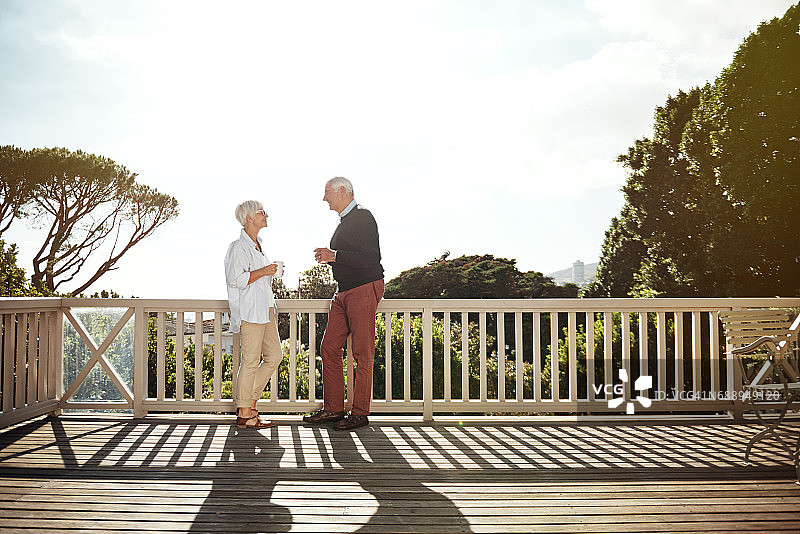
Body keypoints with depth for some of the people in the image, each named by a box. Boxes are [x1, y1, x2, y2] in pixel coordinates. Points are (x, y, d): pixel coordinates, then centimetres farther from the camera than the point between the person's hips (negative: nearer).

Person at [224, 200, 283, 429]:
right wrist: (263, 272, -15)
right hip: (250, 310, -10)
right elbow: (235, 279, -19)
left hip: (265, 309, 10)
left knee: (274, 355, 7)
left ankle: (250, 403, 16)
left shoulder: (257, 245, 19)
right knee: (251, 360, -6)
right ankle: (244, 414, 1)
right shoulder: (239, 247, -10)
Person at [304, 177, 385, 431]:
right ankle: (333, 408, 14)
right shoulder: (344, 221, 20)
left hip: (364, 290, -10)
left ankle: (360, 413, 4)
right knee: (329, 348, 6)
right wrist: (328, 256, 9)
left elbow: (371, 258, -20)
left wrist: (335, 256, -16)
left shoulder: (362, 217, -10)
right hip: (343, 292, 10)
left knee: (362, 353, -4)